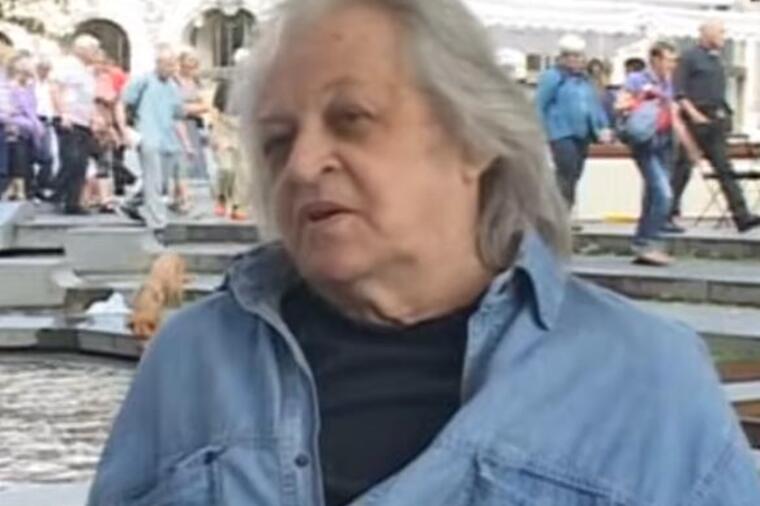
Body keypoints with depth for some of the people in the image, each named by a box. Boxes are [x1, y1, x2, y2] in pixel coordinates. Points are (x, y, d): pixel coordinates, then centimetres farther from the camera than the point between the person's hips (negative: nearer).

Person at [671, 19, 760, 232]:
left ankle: (741, 215, -5)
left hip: (715, 121, 7)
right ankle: (668, 212, 10)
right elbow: (679, 92, -10)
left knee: (725, 169, 0)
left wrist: (724, 115, 11)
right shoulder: (689, 57, -4)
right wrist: (694, 114, -18)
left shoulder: (716, 60, 18)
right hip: (695, 121, -7)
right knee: (683, 168, 0)